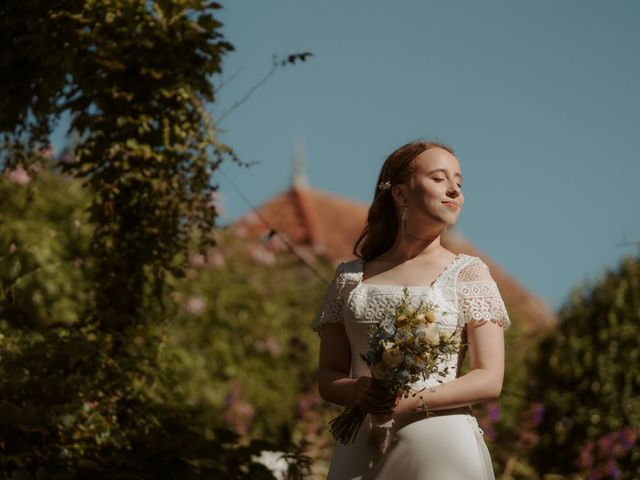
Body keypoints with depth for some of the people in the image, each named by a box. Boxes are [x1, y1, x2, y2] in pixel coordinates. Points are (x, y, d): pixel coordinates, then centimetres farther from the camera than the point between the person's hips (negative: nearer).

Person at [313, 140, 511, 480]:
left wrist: (410, 404, -16)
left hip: (441, 448, -2)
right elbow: (328, 378, 10)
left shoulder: (468, 273, 4)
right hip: (362, 450, 2)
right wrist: (359, 393, -13)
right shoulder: (351, 278, 11)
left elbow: (489, 380, -3)